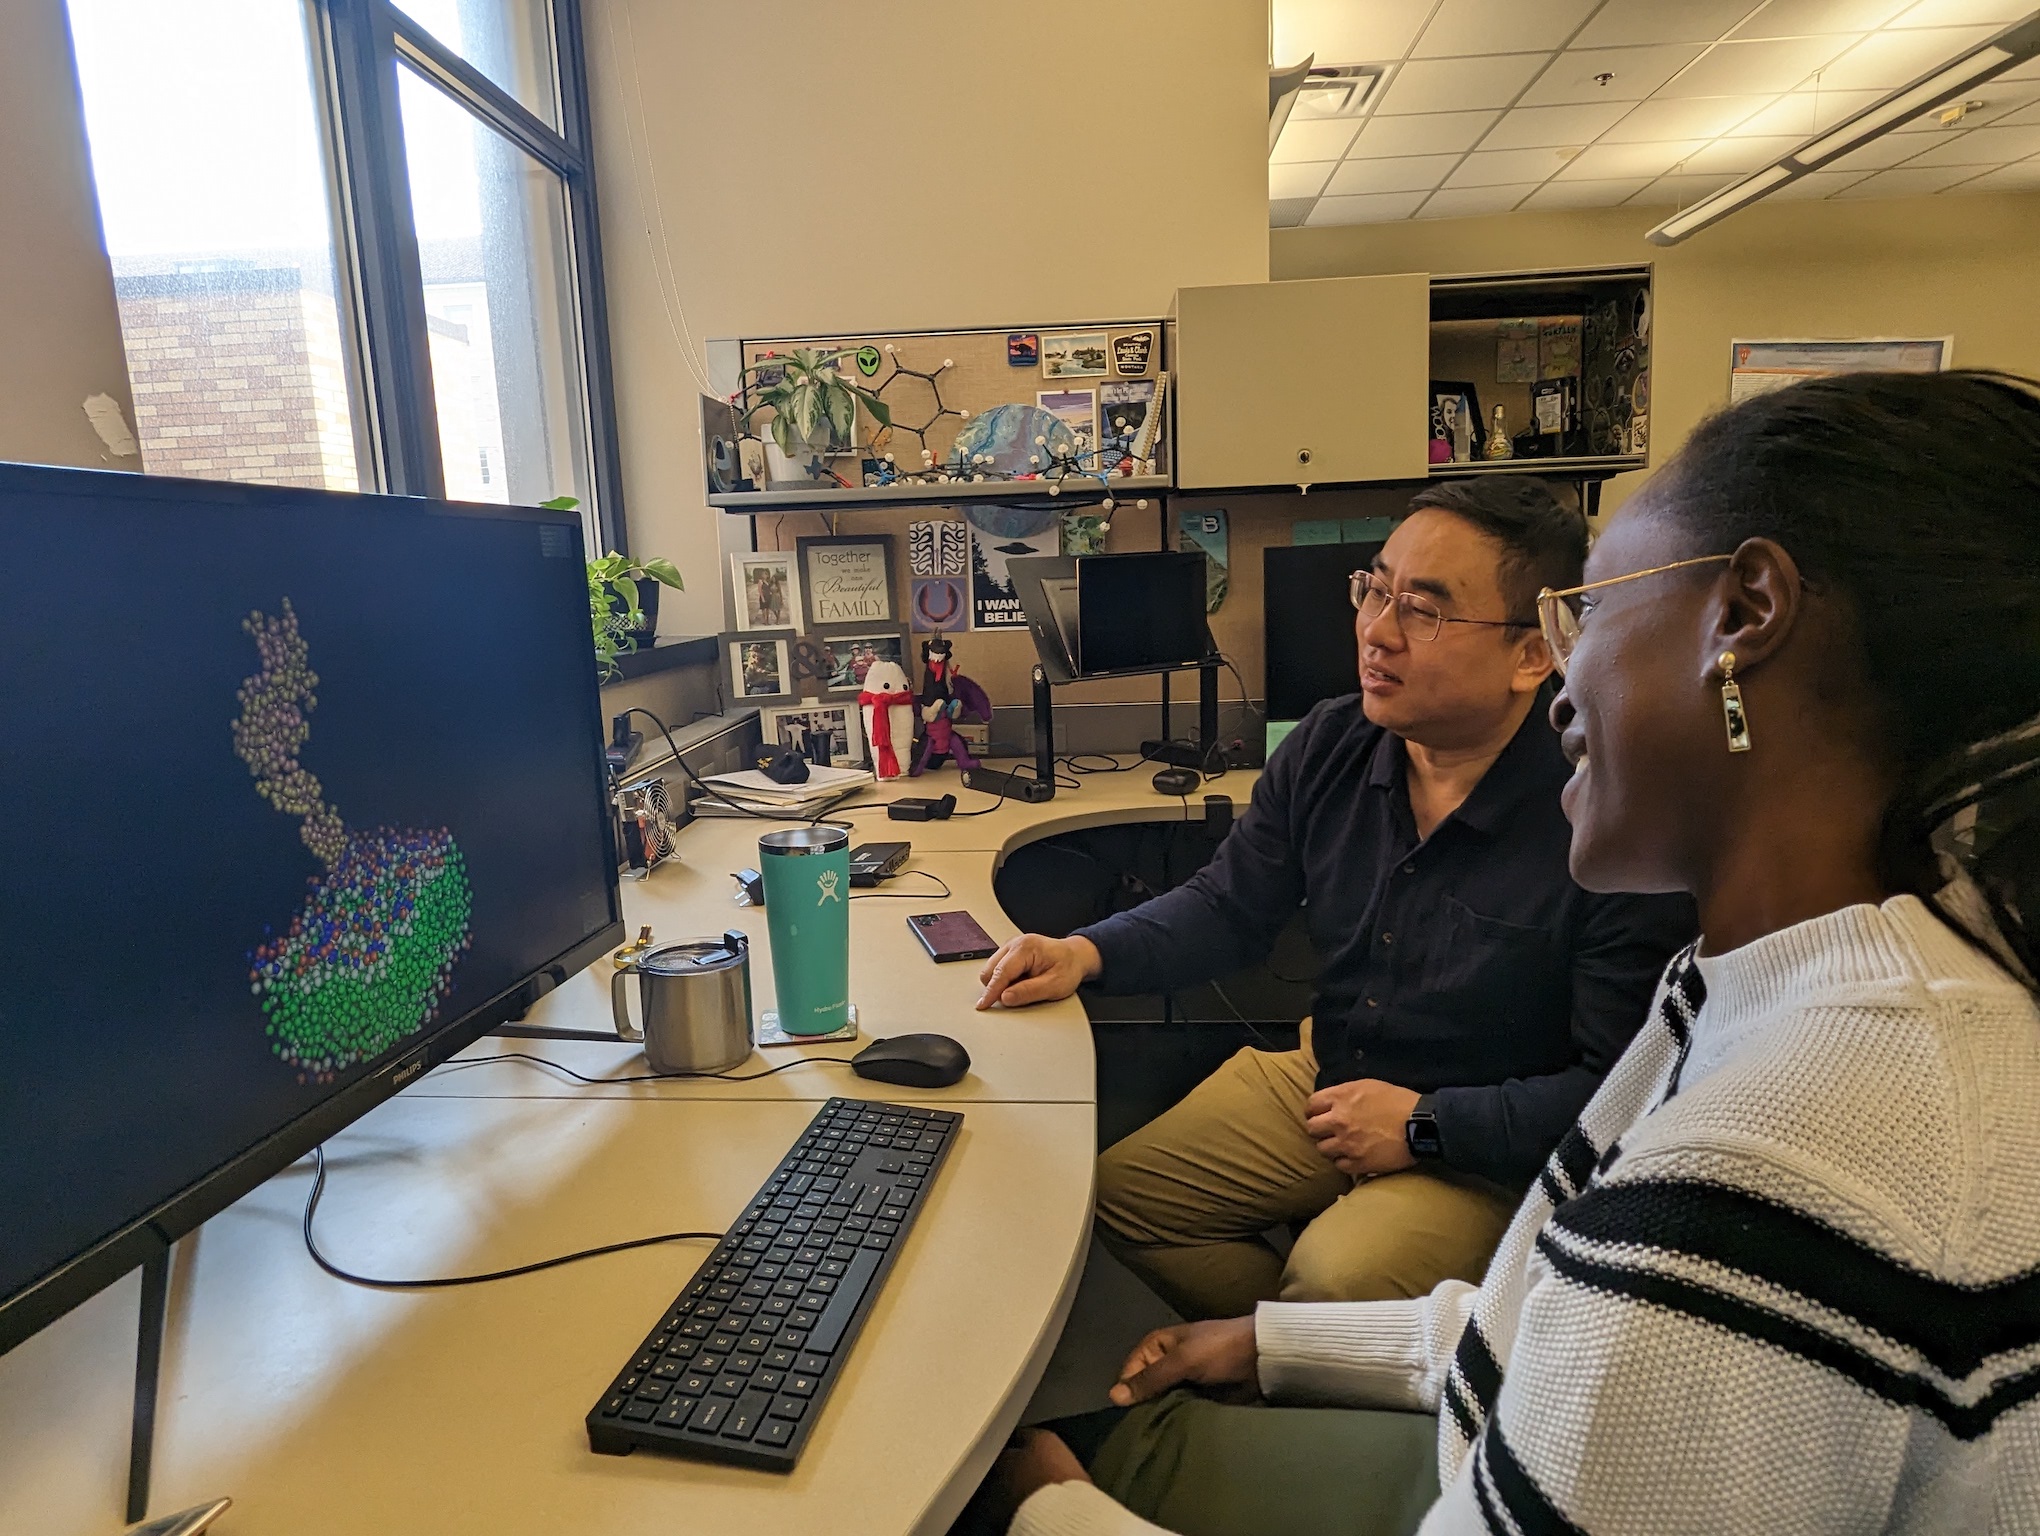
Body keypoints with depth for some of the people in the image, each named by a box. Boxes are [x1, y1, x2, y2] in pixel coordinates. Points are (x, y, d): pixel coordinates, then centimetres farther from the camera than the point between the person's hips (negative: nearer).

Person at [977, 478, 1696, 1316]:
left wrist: (1426, 1125, -18)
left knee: (1336, 1277, -29)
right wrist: (1088, 952, -10)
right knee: (1119, 1189, 0)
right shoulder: (1331, 744, -5)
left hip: (1488, 1152, -5)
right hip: (1321, 1079, 6)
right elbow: (1228, 907, 5)